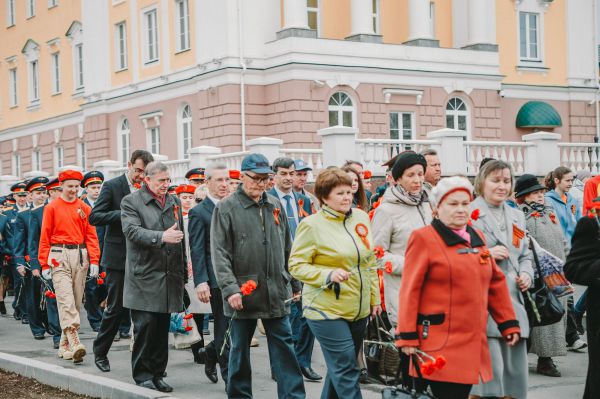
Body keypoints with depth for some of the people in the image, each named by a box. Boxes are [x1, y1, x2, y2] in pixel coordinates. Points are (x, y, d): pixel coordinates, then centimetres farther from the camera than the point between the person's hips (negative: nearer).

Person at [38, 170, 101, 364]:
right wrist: (44, 264, -2)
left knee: (76, 301, 5)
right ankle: (74, 343, -24)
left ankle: (65, 345, 14)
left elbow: (91, 236, 8)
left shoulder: (85, 208, 9)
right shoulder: (51, 208, 4)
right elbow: (45, 238, 3)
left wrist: (94, 261, -2)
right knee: (66, 299, -15)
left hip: (80, 256, 3)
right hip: (59, 256, -3)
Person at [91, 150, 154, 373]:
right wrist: (123, 214, -20)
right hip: (118, 258, -4)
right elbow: (94, 217, -10)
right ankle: (100, 352, 18)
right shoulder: (112, 186, -3)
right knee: (116, 308, 0)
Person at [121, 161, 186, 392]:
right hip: (145, 276, -5)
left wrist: (183, 272, 16)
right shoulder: (131, 202, -1)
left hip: (170, 277, 5)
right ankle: (142, 375, 5)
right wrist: (161, 237, -29)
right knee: (145, 326, -5)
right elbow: (132, 230, -17)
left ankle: (157, 374, 16)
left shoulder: (174, 202, 16)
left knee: (162, 329, 8)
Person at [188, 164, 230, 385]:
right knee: (224, 327, 0)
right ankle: (229, 375, 8)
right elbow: (197, 251, -9)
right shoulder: (199, 213, -5)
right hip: (216, 279, -5)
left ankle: (211, 354, 34)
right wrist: (200, 282, -16)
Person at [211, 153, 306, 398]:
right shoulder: (226, 208, -5)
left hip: (277, 293, 4)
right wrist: (230, 289, -19)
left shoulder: (275, 206, 10)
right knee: (240, 350, 9)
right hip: (243, 293, -4)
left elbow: (287, 249, 17)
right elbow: (219, 254, -10)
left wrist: (295, 284, 15)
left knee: (284, 348, 4)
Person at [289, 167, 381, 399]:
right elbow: (296, 266, -10)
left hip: (359, 309, 6)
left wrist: (375, 298, 16)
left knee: (341, 367, 15)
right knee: (346, 369, -8)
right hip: (327, 309, -6)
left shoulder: (361, 217, 7)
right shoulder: (312, 225, -11)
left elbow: (370, 262, 16)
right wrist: (329, 275, -23)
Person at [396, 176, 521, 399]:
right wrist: (408, 337, -12)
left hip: (472, 343, 6)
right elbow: (410, 290, -8)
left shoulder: (477, 238, 16)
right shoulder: (423, 238, -4)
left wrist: (508, 323, 14)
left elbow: (495, 283, 19)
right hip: (440, 345, -6)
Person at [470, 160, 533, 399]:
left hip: (513, 304, 7)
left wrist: (527, 274, 6)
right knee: (489, 370, -13)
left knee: (515, 370, 9)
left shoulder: (516, 216, 19)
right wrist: (485, 254, -17)